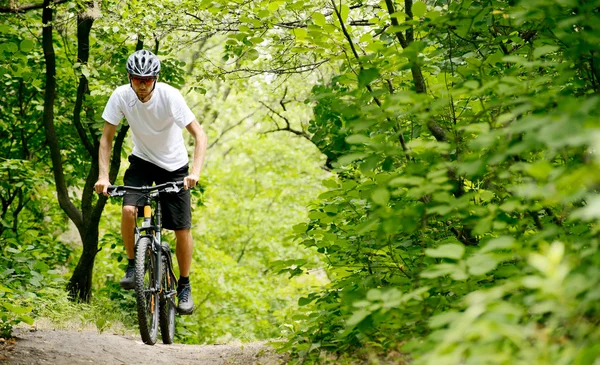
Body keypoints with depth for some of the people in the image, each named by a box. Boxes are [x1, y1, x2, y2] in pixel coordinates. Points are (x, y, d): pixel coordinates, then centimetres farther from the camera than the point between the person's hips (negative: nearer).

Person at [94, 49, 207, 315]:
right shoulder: (121, 96, -18)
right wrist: (103, 176, -21)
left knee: (182, 229, -4)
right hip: (142, 162, 2)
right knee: (128, 210, -25)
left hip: (174, 166, -1)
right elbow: (107, 138, -10)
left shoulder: (170, 96, -25)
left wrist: (195, 172, -39)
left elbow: (199, 135, -26)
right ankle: (133, 265, -2)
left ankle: (184, 286, 15)